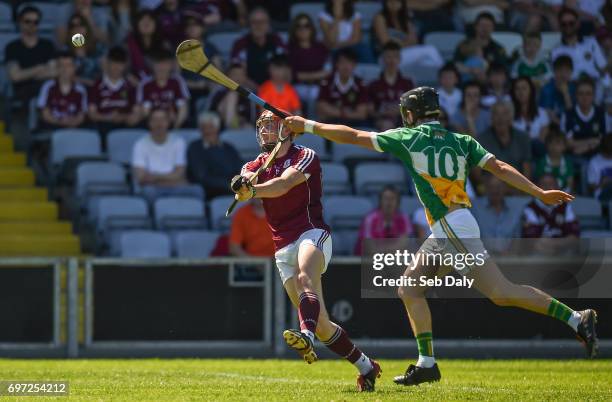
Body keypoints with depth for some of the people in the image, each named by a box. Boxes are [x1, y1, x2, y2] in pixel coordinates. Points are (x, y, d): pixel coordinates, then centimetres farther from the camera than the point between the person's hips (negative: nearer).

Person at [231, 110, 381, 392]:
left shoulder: (305, 156, 1)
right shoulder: (257, 165, 16)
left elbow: (283, 184, -19)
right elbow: (247, 181, -9)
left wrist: (253, 189, -38)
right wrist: (243, 186, -35)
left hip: (312, 234, -5)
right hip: (283, 249, 5)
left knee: (305, 278, -38)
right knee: (321, 325, 0)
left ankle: (307, 337, -63)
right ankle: (366, 367, 14)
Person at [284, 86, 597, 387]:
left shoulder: (408, 138, 2)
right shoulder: (461, 142, 17)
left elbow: (351, 136, 7)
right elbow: (500, 168, 6)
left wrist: (307, 126, 17)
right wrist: (540, 193, 3)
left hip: (454, 227, -8)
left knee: (501, 292, -15)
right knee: (410, 288, 12)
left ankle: (577, 320, -20)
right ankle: (426, 364, 9)